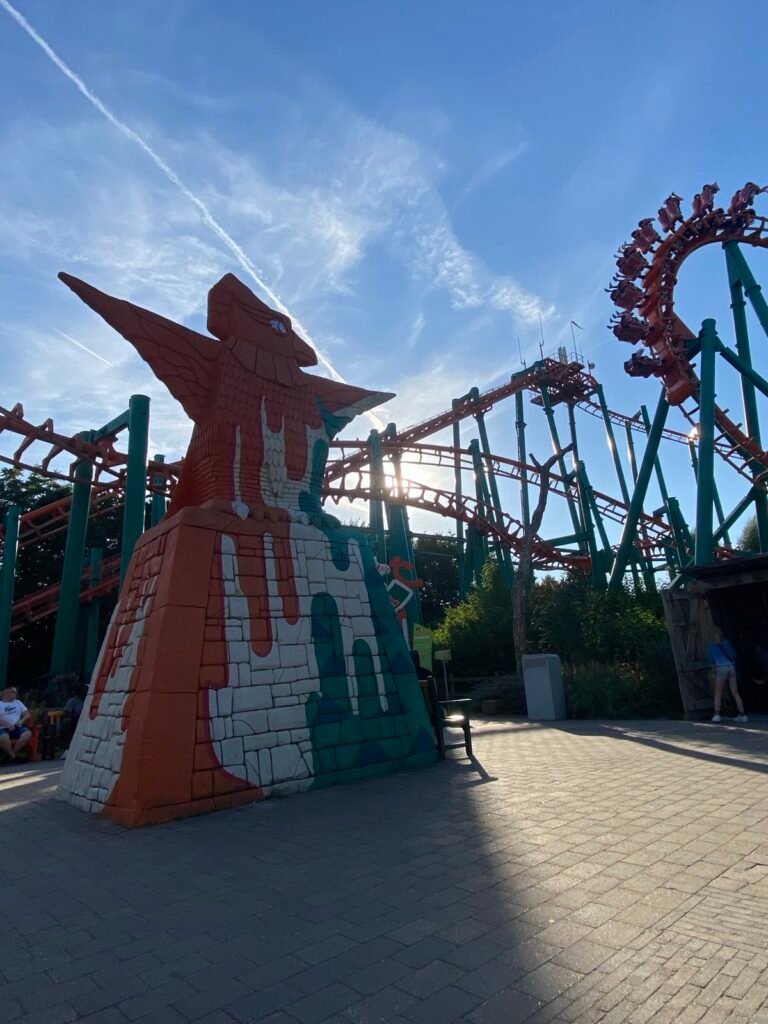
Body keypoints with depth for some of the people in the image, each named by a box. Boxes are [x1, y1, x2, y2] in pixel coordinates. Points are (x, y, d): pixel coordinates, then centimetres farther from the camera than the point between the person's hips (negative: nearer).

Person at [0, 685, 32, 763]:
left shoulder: (18, 702, 21)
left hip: (17, 727, 3)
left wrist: (21, 721, -5)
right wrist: (7, 725, -20)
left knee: (28, 734, -28)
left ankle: (10, 755, -18)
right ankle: (13, 756, -18)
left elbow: (27, 715, 15)